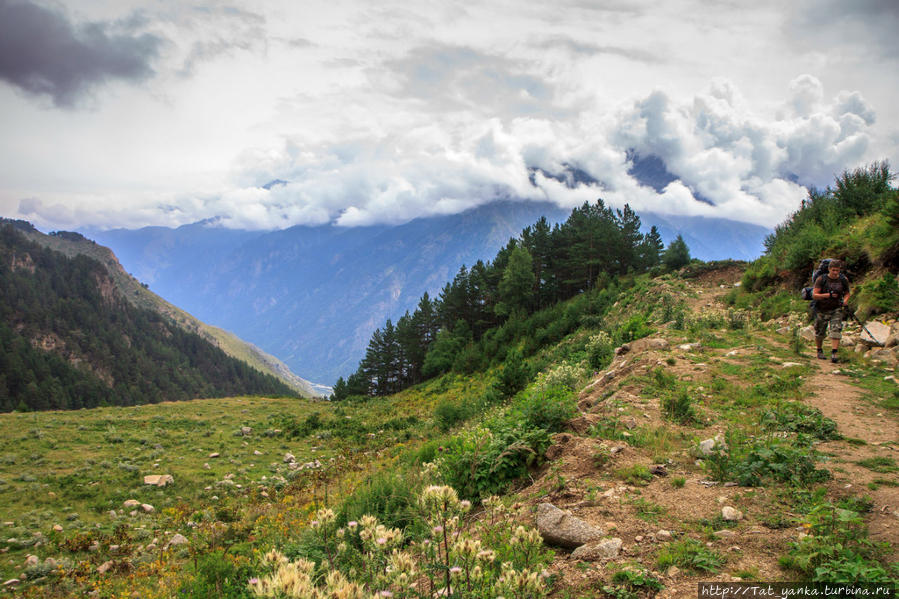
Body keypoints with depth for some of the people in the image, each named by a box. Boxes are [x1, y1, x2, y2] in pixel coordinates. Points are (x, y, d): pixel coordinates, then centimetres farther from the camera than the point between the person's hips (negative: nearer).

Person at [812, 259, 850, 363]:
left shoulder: (844, 280, -1)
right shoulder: (821, 279, -11)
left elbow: (847, 293, 16)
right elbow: (814, 295, -16)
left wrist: (844, 300, -6)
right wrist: (828, 295, -29)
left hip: (836, 309, 1)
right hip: (822, 310, -1)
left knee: (836, 330, -16)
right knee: (820, 332, 10)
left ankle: (833, 354, -19)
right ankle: (820, 351, 33)